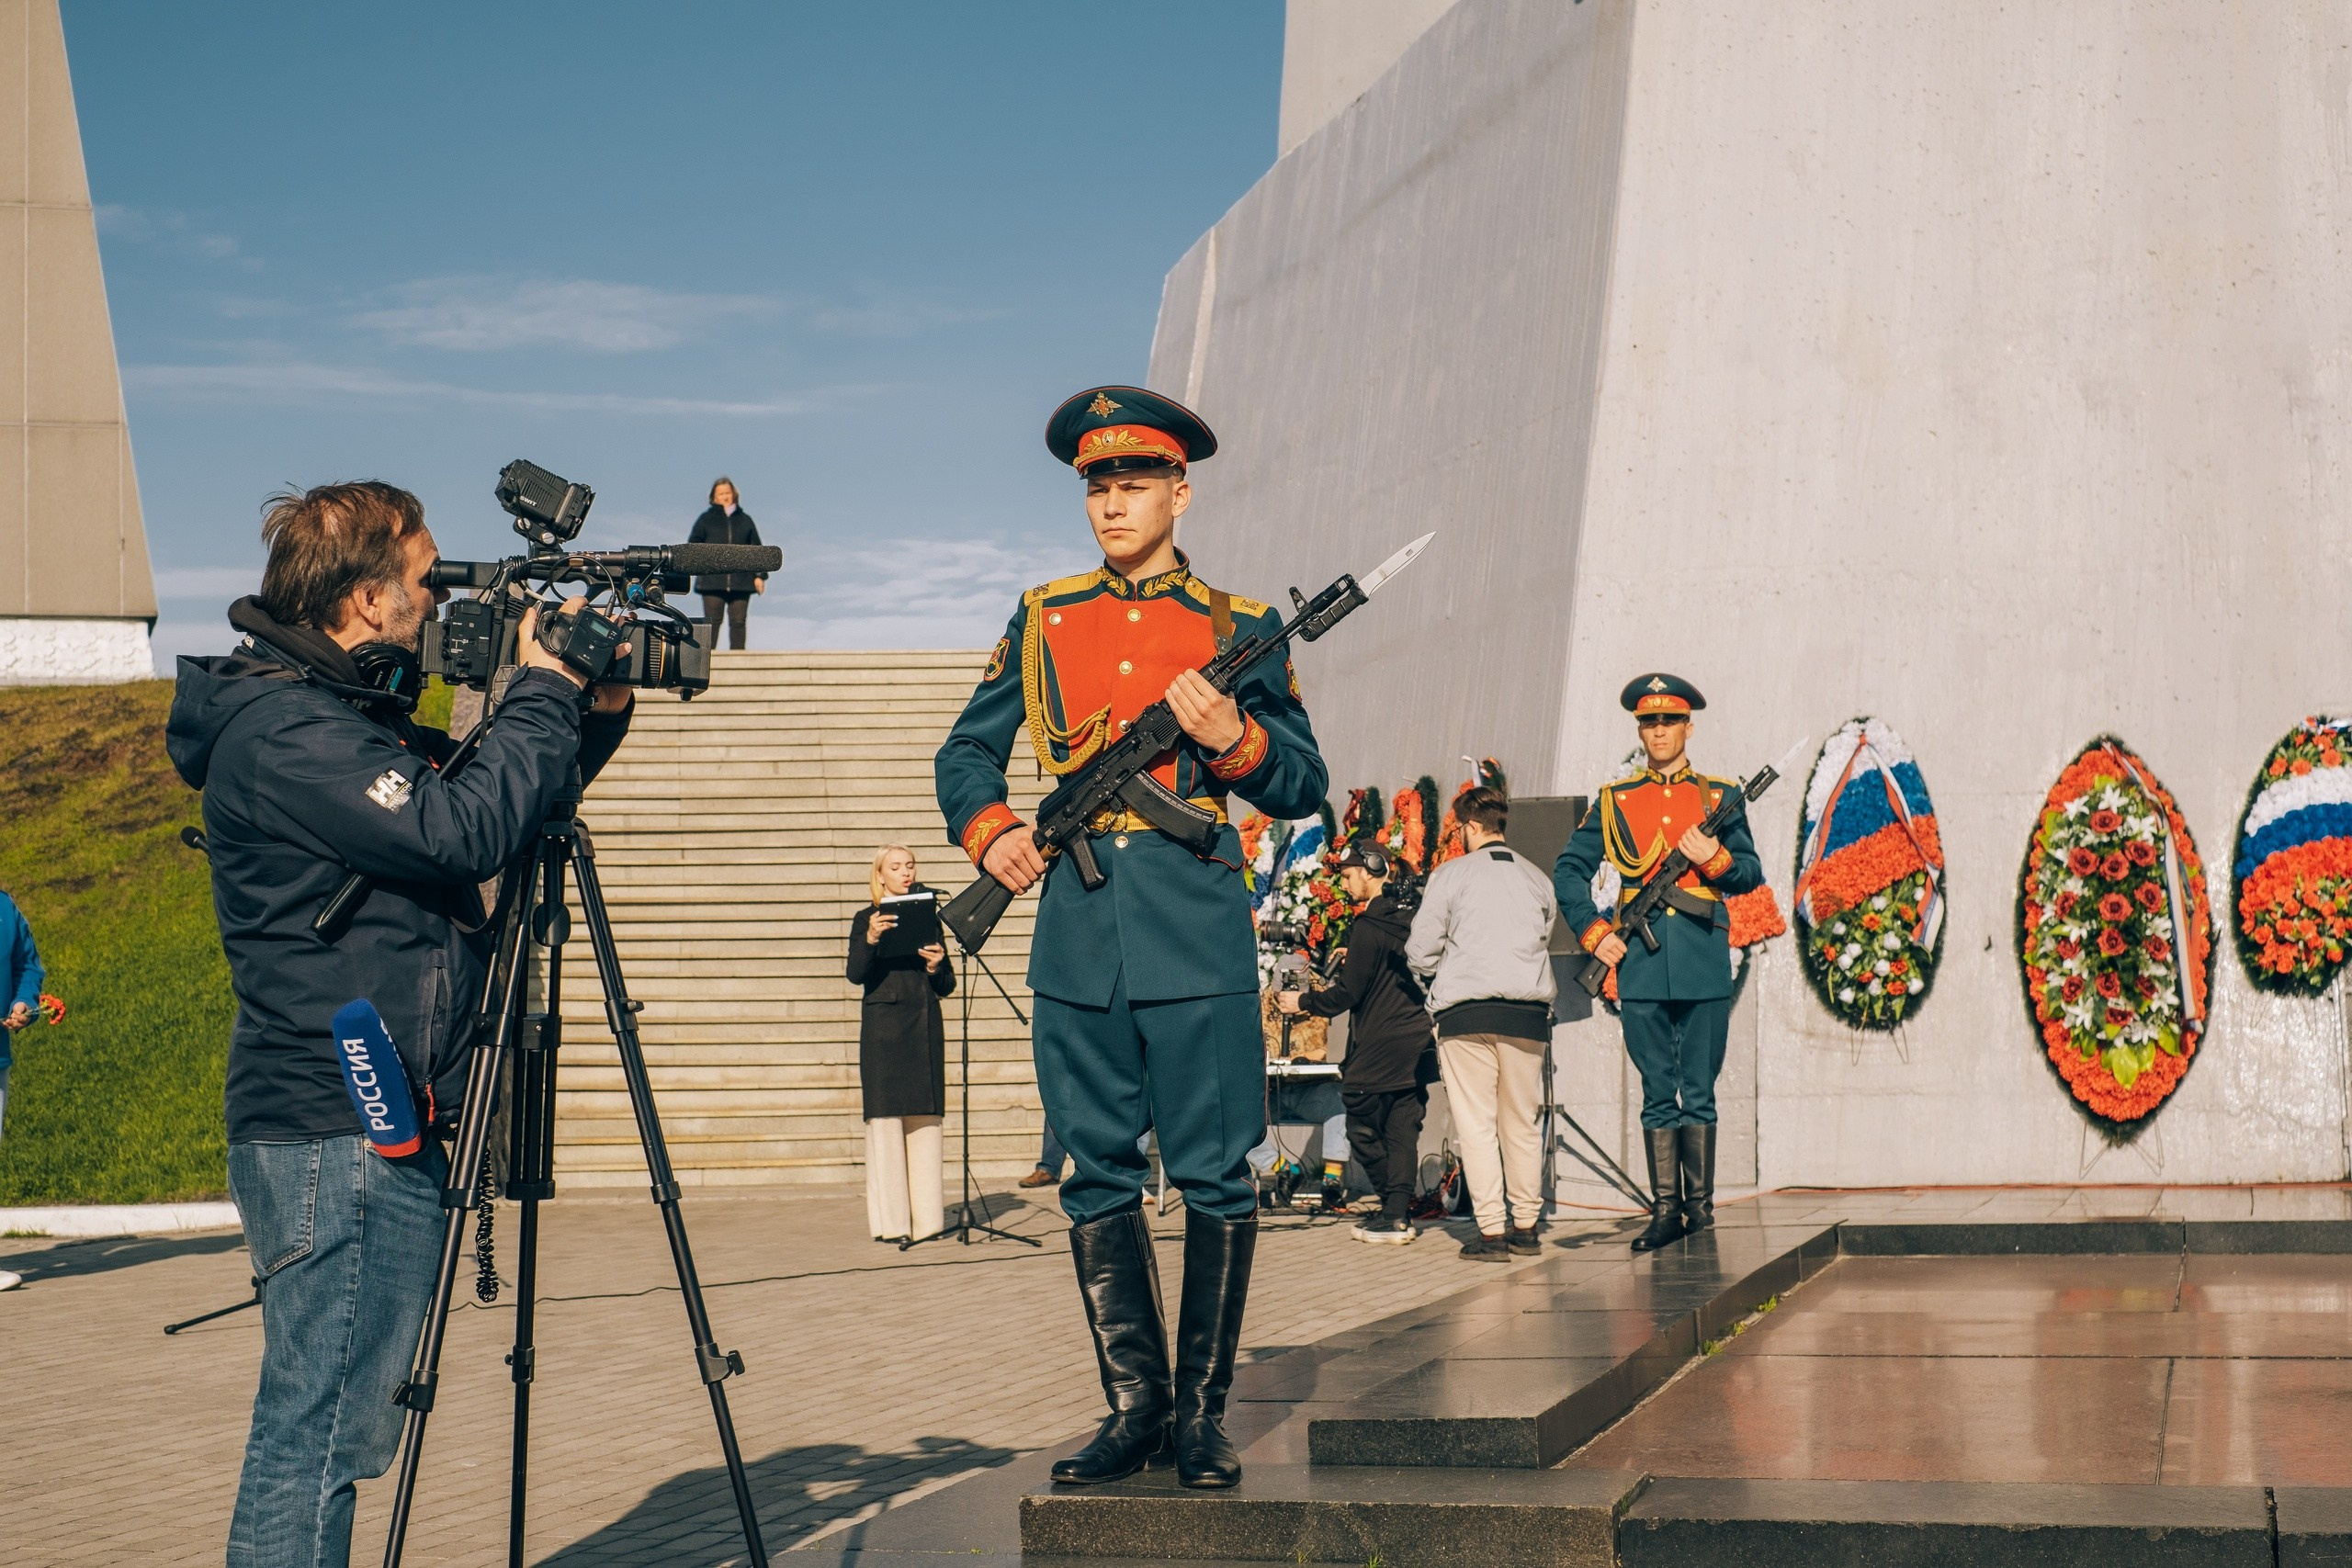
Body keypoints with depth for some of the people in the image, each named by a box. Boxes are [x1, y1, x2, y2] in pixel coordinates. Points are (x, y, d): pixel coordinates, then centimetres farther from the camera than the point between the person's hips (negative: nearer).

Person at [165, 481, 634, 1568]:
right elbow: (458, 834, -23)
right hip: (337, 1135, -10)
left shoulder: (357, 717, 17)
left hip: (382, 1123, 10)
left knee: (342, 1427, 14)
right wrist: (545, 695, -11)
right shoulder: (282, 731, -14)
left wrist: (594, 718, 9)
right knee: (322, 1433, -8)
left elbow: (502, 808, 24)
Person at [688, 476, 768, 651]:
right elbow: (692, 546, 10)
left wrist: (760, 575, 8)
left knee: (738, 621, 0)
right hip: (712, 581, -2)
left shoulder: (744, 520, 16)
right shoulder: (706, 519, 10)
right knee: (712, 622, -5)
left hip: (741, 582, 2)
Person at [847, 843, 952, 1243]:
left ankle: (926, 1219, 5)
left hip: (925, 1028, 4)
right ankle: (889, 1221, -4)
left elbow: (946, 985, 15)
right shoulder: (867, 919, 5)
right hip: (884, 1027, -4)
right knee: (886, 1117, -6)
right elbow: (855, 974, -9)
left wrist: (937, 966, -7)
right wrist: (871, 939, -26)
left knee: (925, 1120, 2)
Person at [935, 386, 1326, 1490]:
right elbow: (966, 753, 18)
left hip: (1198, 934, -2)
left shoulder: (1239, 628, 7)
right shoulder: (1042, 619, 13)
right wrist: (991, 833, -1)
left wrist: (1233, 737, -13)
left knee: (1214, 1177, -2)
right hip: (1077, 933, 3)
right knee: (1098, 1177, 5)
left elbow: (1304, 786, 6)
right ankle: (1134, 1404, 14)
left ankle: (1201, 1410, 7)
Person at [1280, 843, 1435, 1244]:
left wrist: (1304, 1002, 0)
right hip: (1416, 1044, 8)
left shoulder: (1367, 927, -13)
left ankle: (1392, 1214, 4)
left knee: (1363, 1129, 3)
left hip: (1378, 1048, -8)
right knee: (1403, 1131, 6)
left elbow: (1349, 992, -14)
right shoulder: (1407, 921, 12)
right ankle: (1398, 1212, 2)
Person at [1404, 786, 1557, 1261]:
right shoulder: (1537, 880, 10)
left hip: (1466, 1013, -4)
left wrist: (1440, 980, 18)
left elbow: (1419, 953, -1)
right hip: (1528, 1011, 4)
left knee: (1476, 1124, -2)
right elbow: (1542, 939, 14)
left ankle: (1491, 1231, -8)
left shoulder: (1451, 875, -2)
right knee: (1522, 1125, 13)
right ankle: (1525, 1226, 17)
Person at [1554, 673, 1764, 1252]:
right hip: (1640, 962, 1)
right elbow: (1568, 871, 12)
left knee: (1699, 1091, 2)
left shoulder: (1721, 796, 10)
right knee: (1657, 1093, 4)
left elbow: (1751, 874, 7)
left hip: (1703, 961, -1)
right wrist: (1593, 932, 0)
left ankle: (1700, 1205, 7)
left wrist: (1716, 859, -13)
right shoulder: (1613, 801, 11)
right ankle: (1666, 1209, 6)